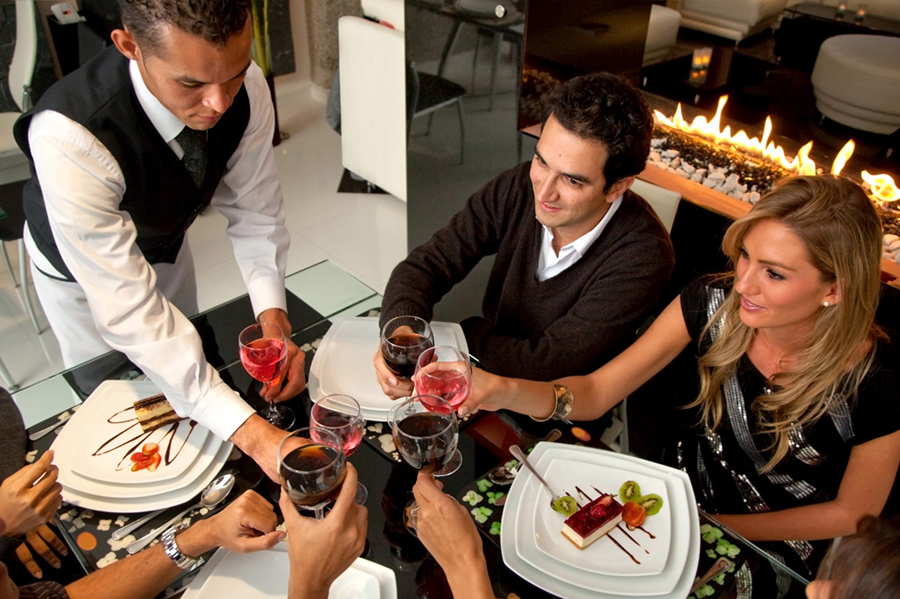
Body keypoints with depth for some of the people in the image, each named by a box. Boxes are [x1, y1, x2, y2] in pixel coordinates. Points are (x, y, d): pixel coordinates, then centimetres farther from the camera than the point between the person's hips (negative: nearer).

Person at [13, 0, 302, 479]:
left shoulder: (245, 87, -31)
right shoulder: (67, 137, -45)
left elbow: (254, 211, -18)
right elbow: (128, 310, -44)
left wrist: (273, 318, -33)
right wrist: (252, 434, -49)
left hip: (167, 242, 5)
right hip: (79, 268, -4)